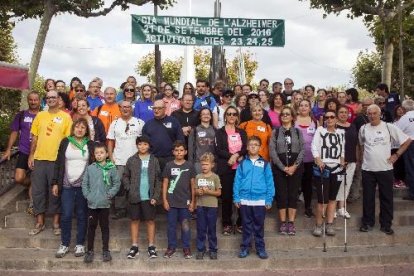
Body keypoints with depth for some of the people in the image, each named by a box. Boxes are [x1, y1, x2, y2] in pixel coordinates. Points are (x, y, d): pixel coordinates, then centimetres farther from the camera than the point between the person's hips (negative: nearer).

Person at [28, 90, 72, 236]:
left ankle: (56, 222, 18)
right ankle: (39, 222, 19)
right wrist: (31, 155, 5)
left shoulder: (66, 117, 0)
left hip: (57, 159, -3)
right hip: (39, 158, 3)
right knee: (38, 191, 7)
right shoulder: (40, 115, 9)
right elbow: (34, 137, 11)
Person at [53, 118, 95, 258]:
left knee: (82, 215, 6)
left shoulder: (90, 144, 5)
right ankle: (64, 244, 12)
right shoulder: (65, 142, 6)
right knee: (66, 215, 0)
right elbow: (58, 164, 7)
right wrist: (55, 183, 3)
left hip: (84, 185, 0)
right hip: (67, 185, 0)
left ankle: (80, 244, 15)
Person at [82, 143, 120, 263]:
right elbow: (84, 183, 5)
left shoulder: (111, 168, -2)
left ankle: (106, 250, 19)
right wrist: (87, 194, -5)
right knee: (91, 227, 8)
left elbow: (117, 183, 1)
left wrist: (110, 194, -8)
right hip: (92, 203, 1)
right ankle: (90, 251, 18)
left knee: (105, 227, 9)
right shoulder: (90, 168, 1)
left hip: (105, 203, -1)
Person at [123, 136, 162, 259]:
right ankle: (134, 247, 16)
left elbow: (158, 180, 1)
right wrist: (129, 189, -7)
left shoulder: (154, 160, 2)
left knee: (150, 221, 5)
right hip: (134, 197, 1)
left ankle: (151, 247, 14)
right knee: (134, 220, 8)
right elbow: (125, 177, 6)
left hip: (149, 197, -1)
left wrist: (156, 196, -7)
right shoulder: (131, 160, 3)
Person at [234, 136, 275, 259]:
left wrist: (269, 199, -4)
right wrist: (236, 198, -3)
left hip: (260, 200, 0)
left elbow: (269, 182, 1)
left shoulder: (265, 164, 2)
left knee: (259, 226, 9)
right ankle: (245, 247, 20)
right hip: (245, 200, 1)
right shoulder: (242, 164, 4)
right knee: (246, 226, 11)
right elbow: (237, 181, 3)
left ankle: (260, 248, 19)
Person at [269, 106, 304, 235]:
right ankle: (283, 223, 9)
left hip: (295, 167, 1)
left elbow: (302, 150, 1)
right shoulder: (275, 132, 5)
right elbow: (272, 151, -3)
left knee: (293, 194, 2)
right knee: (281, 194, 0)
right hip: (279, 167, -1)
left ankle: (291, 223, 9)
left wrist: (295, 166, -12)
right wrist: (283, 167, -11)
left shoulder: (298, 132, 8)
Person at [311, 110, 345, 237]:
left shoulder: (341, 132, 14)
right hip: (323, 167, -4)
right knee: (323, 199, -8)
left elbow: (343, 148, 21)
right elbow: (314, 146, -8)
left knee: (332, 198, 8)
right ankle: (318, 225, 6)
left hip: (336, 168, 4)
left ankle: (330, 224, 15)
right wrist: (318, 159, -22)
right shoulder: (320, 130, 2)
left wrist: (342, 159, 3)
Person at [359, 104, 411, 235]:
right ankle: (367, 222, 21)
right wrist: (363, 156, 8)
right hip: (367, 169, 2)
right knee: (368, 197, 8)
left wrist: (396, 155, -3)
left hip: (385, 169, -1)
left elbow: (407, 141, 1)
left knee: (386, 198, 6)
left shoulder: (389, 127, -5)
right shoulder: (363, 129, 2)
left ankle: (386, 224, 18)